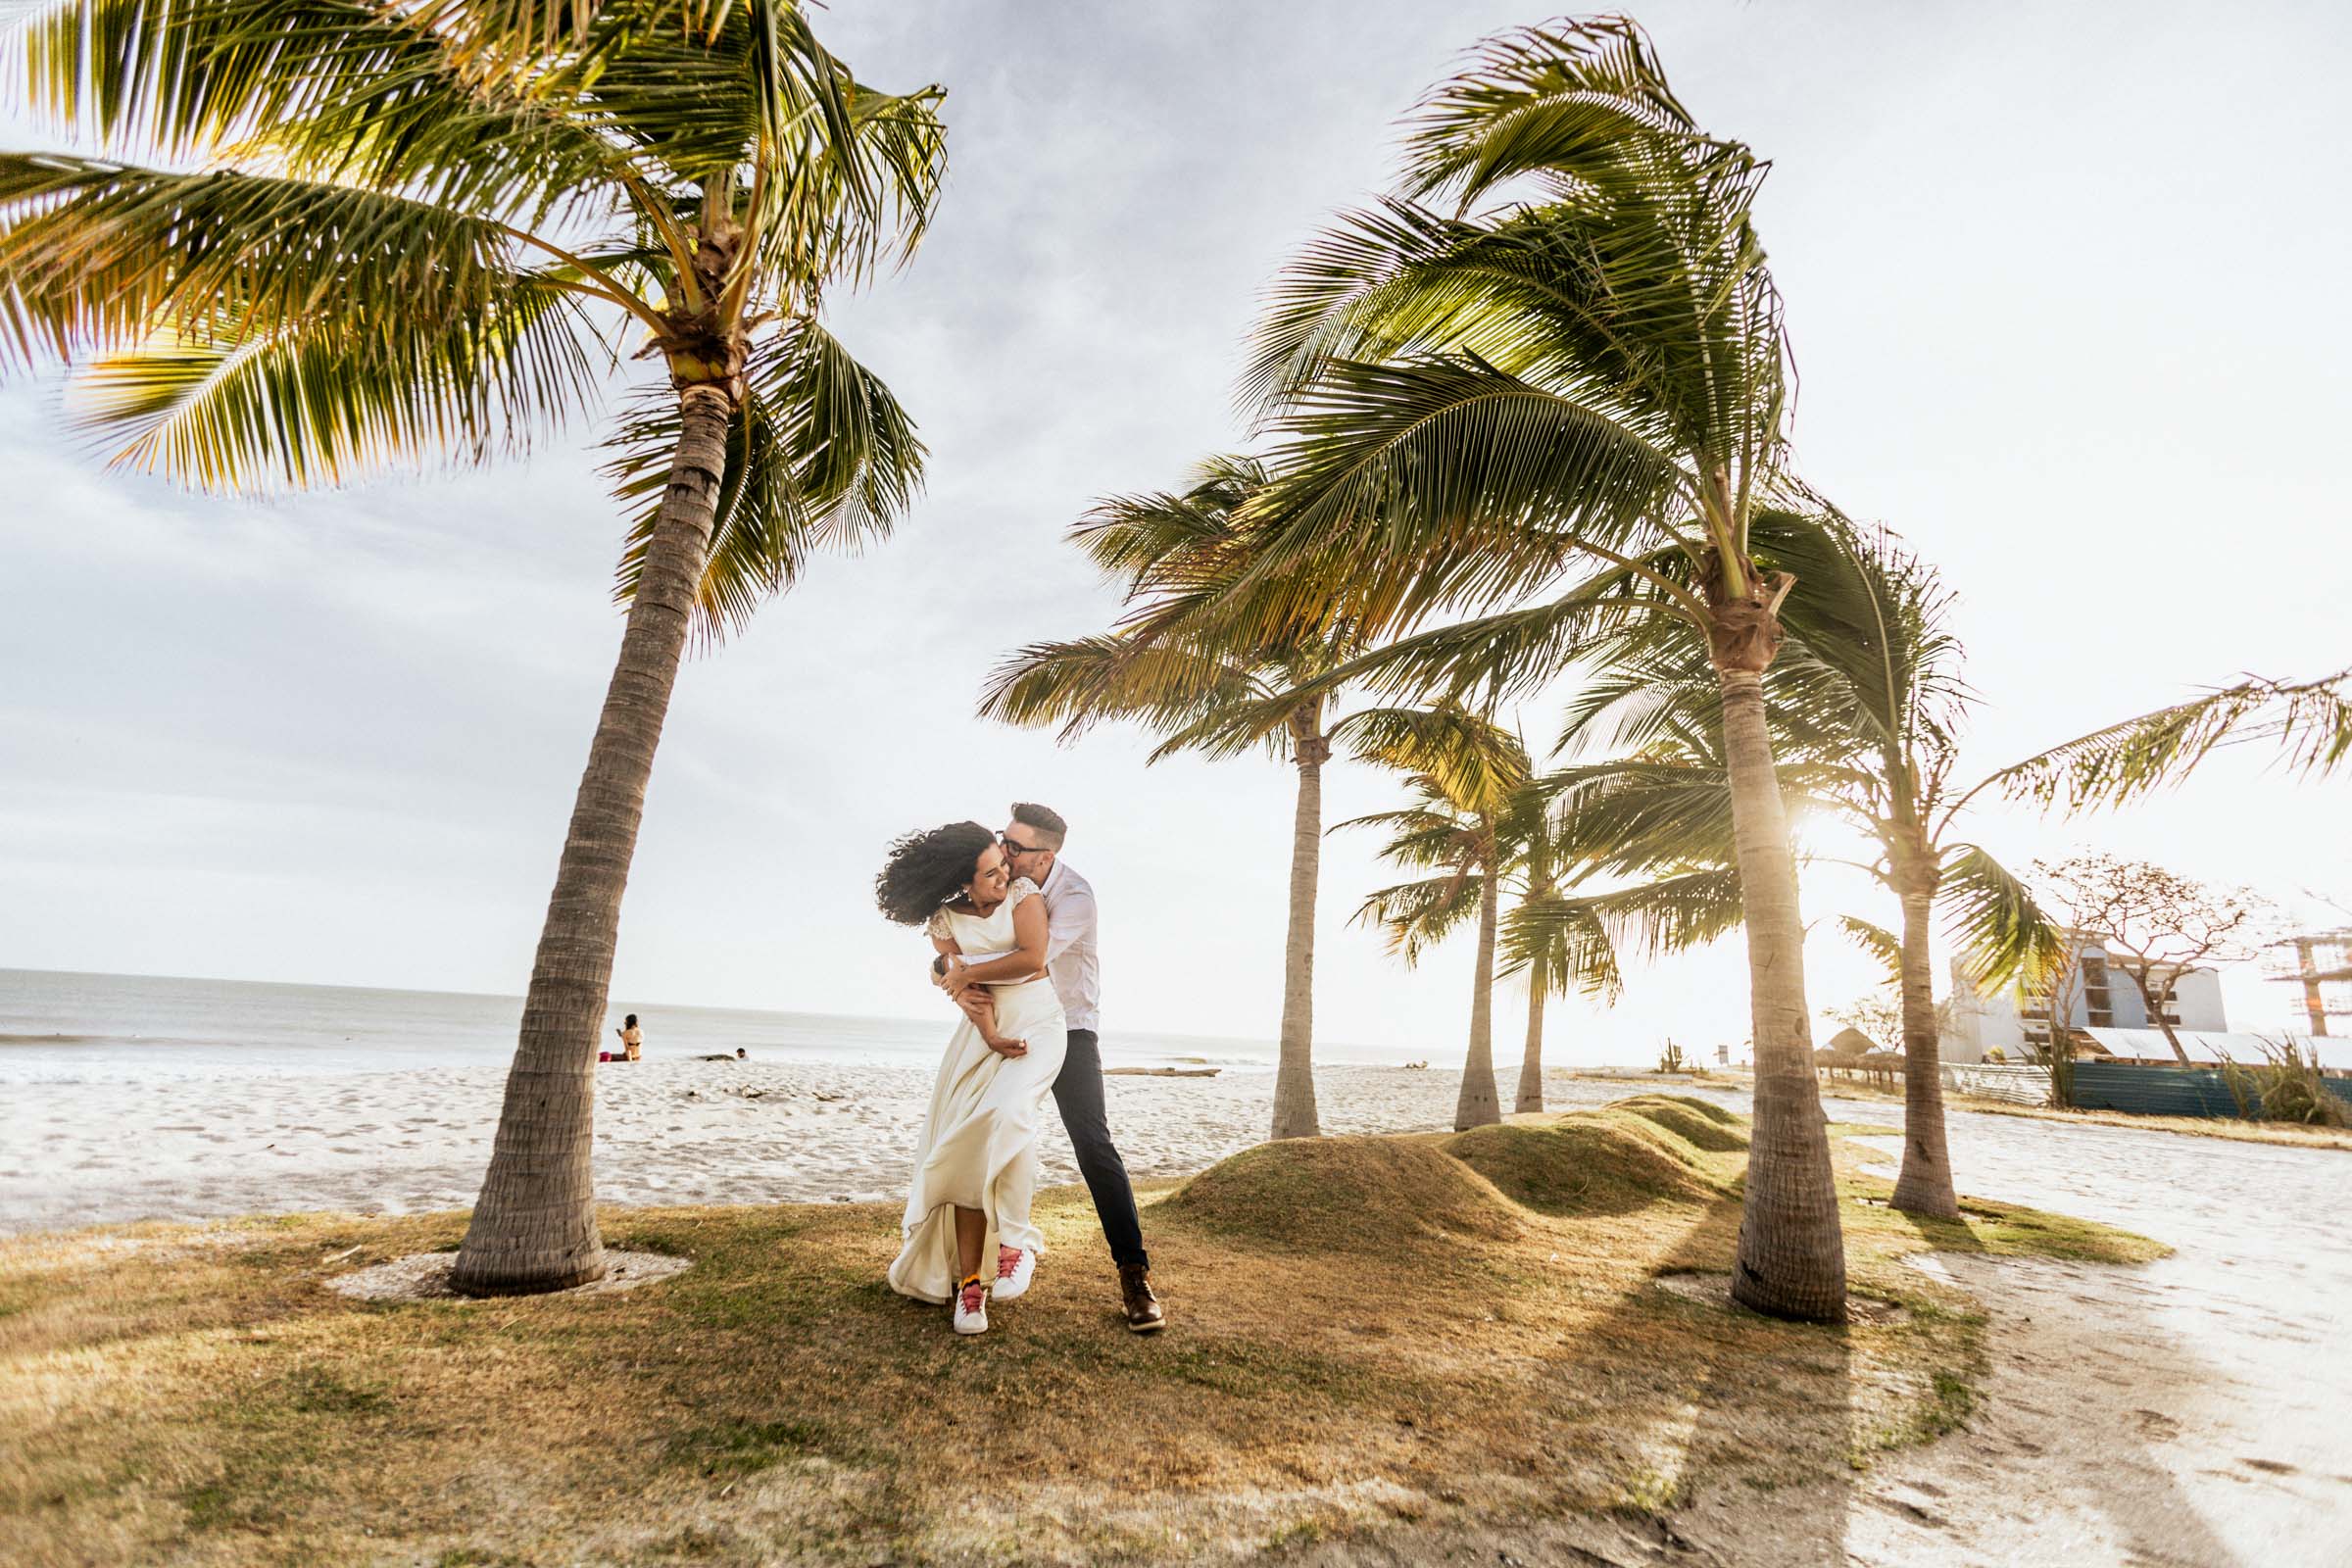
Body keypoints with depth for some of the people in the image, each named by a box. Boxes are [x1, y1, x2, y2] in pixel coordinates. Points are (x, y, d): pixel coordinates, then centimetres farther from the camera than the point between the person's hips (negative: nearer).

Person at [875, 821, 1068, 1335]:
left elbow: (1032, 958, -16)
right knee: (967, 1146, -6)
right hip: (984, 1028, 3)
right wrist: (991, 1036, -18)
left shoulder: (1023, 891, -5)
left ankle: (1018, 1240, -11)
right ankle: (968, 1281, 0)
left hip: (1038, 1021, -3)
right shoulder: (945, 920, 1)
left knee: (1006, 1113, -28)